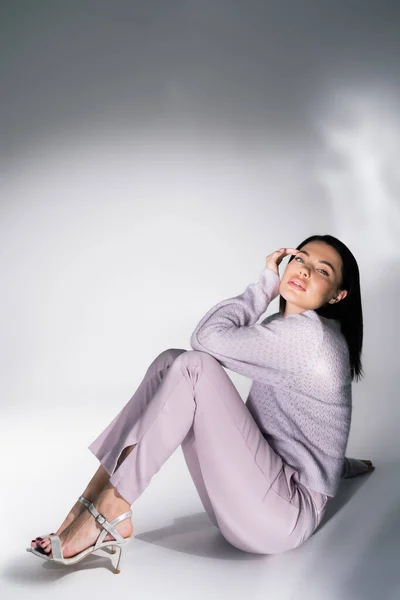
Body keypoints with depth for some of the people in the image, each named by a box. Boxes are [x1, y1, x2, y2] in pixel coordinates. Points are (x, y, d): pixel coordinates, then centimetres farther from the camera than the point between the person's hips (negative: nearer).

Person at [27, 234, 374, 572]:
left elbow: (209, 337, -20)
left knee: (192, 366, -22)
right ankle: (95, 503, -11)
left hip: (284, 516, -9)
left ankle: (109, 512, -19)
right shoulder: (286, 331, 16)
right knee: (171, 361, -4)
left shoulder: (311, 332, -13)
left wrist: (266, 285, -6)